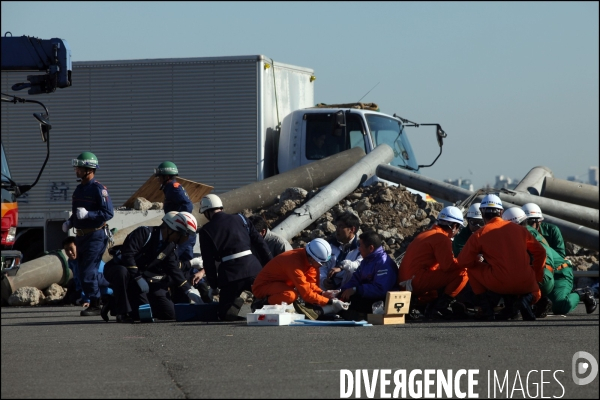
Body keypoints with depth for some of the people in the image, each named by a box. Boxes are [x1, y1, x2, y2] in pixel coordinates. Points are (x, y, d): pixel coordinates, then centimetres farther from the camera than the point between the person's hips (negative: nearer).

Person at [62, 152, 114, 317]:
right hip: (81, 235, 9)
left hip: (95, 236, -9)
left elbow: (108, 213, -19)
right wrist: (70, 222, 8)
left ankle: (95, 305, -6)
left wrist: (87, 214, -28)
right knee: (83, 271, 10)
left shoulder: (99, 189, -13)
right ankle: (93, 302, 18)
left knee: (88, 272, -13)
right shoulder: (79, 189, 14)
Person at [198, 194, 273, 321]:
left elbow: (208, 261, 4)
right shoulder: (240, 219, 14)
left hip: (230, 271, -2)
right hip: (252, 266, 2)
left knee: (225, 314, 12)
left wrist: (214, 285, 14)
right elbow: (259, 242, 10)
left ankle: (236, 304, -21)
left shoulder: (206, 230, 5)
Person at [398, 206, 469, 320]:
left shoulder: (427, 234, 24)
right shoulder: (442, 238, -6)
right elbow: (448, 265, -15)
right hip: (418, 280, -10)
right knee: (462, 273, -12)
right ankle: (440, 306, -11)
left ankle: (432, 307, 10)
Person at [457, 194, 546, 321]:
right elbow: (540, 252, 17)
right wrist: (537, 276, 30)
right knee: (534, 295, 37)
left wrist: (477, 261, 28)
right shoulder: (519, 229, 12)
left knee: (472, 269, 22)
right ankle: (524, 300, -2)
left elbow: (463, 262, 6)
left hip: (499, 284, -3)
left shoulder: (479, 235, 2)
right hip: (526, 285, 3)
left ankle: (487, 309, 10)